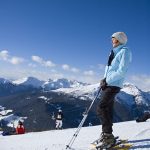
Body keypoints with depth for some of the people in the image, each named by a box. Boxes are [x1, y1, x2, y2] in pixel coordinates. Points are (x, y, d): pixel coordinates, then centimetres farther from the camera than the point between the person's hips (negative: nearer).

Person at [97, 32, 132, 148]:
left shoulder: (125, 51, -9)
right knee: (107, 109, 12)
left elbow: (122, 71, -17)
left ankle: (108, 136, -7)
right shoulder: (114, 52, 17)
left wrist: (107, 80, -14)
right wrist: (104, 80, 5)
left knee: (101, 109, -14)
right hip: (108, 84, 9)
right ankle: (107, 135, 21)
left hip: (113, 85, -9)